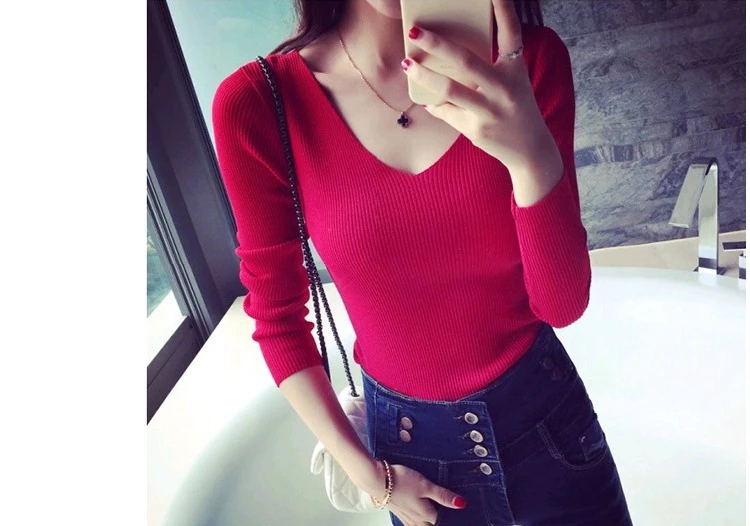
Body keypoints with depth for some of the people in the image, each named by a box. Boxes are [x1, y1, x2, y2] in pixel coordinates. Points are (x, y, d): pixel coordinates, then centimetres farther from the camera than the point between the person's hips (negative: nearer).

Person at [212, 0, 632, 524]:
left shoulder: (527, 61, -13)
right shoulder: (256, 104, -17)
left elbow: (563, 303, -14)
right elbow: (277, 315, -6)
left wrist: (533, 155, -33)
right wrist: (369, 476, -3)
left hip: (548, 412, 2)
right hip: (409, 439, -1)